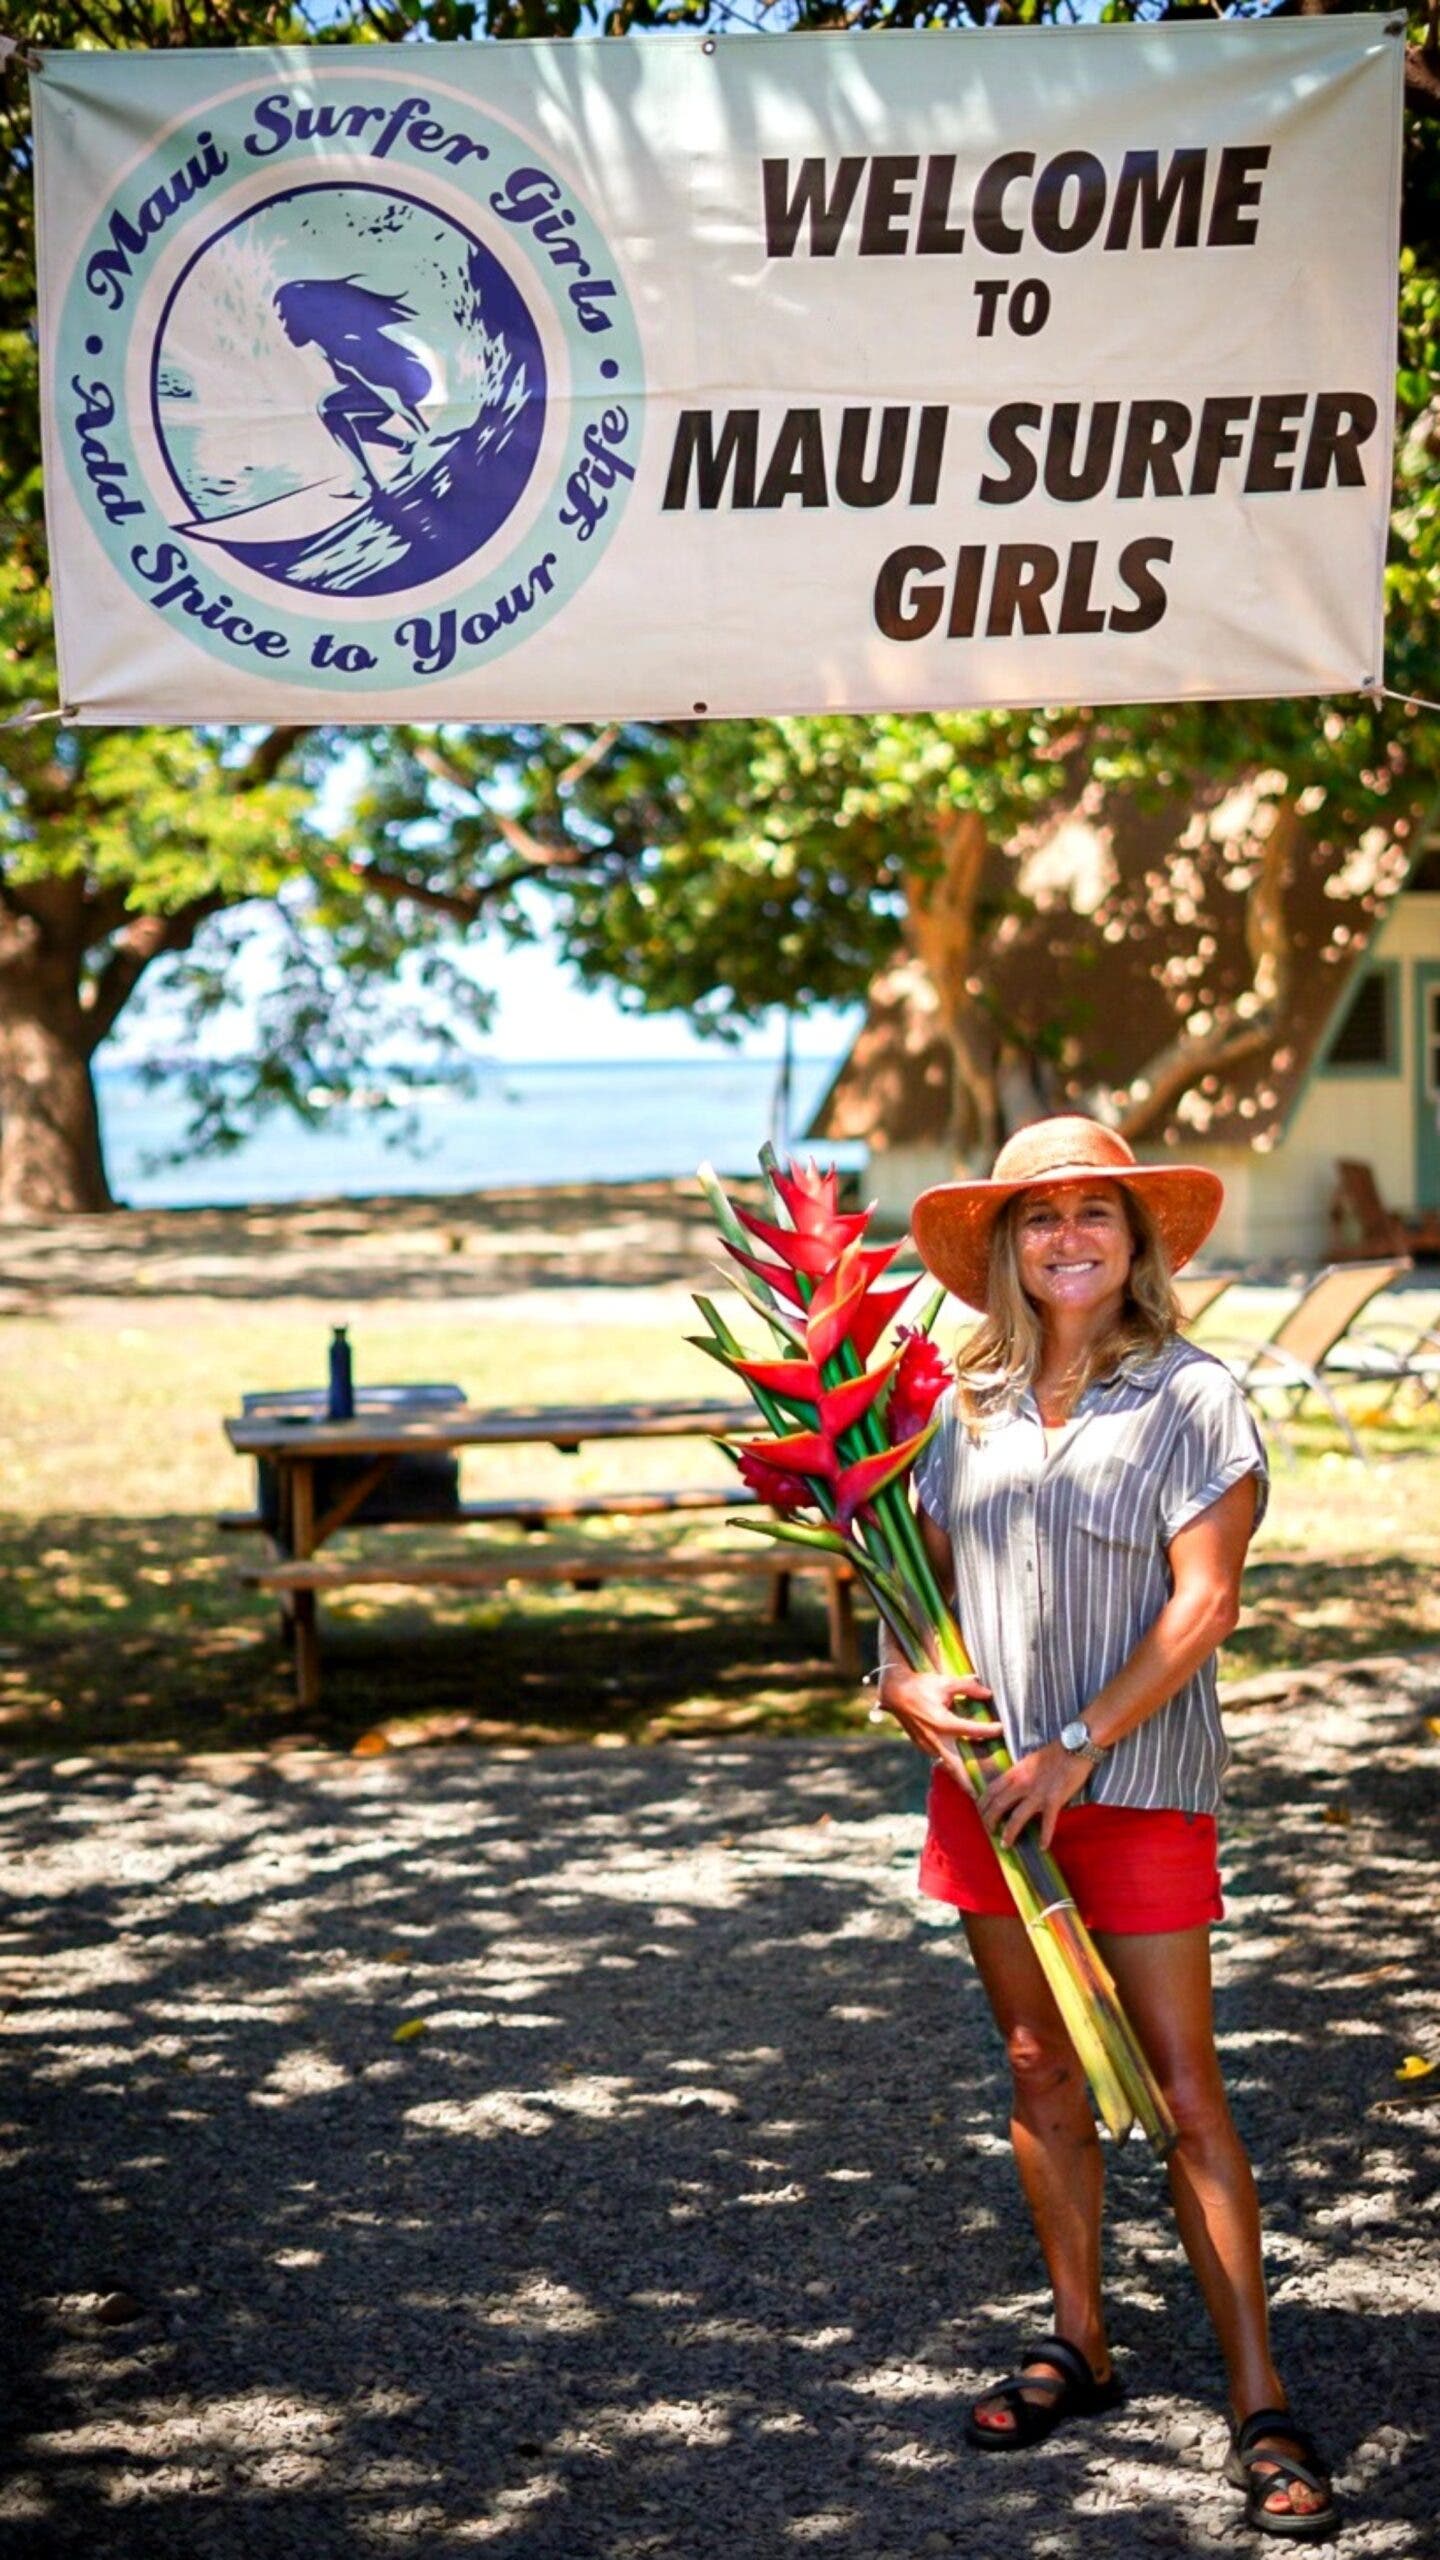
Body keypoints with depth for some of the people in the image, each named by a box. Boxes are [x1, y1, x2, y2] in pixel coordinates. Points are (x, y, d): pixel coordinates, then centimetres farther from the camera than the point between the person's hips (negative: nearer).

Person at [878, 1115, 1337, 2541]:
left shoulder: (1191, 1396, -6)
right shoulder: (973, 1405, 9)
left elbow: (1204, 1602, -12)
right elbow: (919, 1567, 17)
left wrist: (1074, 1751, -16)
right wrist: (903, 1682, -5)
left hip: (1135, 1785, -5)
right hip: (985, 1782, 5)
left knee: (1183, 2089, -5)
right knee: (1040, 2071, 12)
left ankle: (1260, 2409, 1)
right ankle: (1077, 2348, 25)